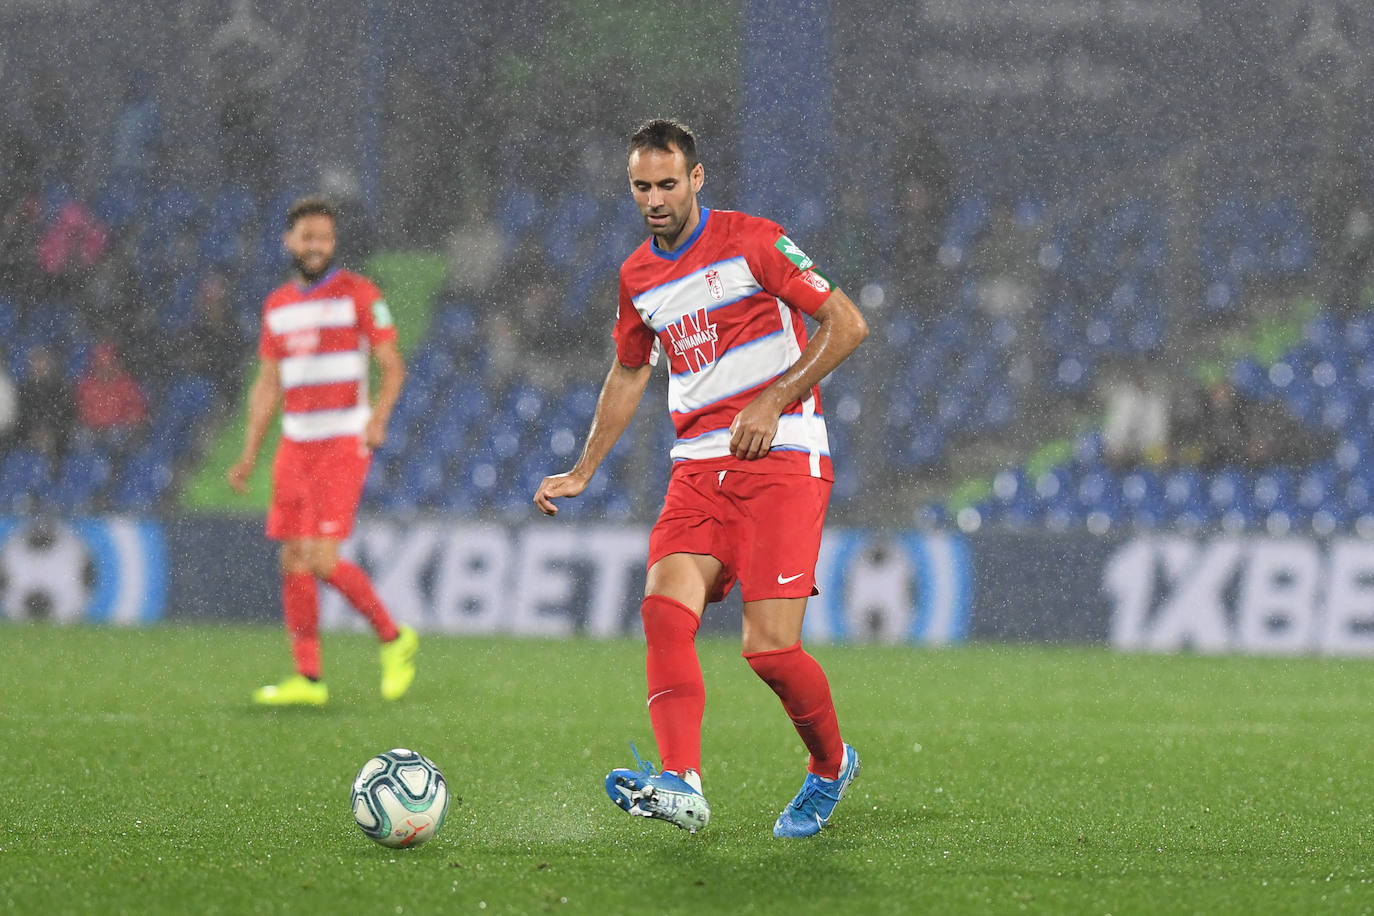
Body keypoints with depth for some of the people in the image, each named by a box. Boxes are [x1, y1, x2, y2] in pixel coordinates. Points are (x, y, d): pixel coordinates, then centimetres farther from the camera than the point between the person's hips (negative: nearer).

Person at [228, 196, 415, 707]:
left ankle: (393, 639, 5)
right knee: (294, 563, 2)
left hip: (343, 443, -6)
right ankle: (308, 679, 7)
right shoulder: (277, 306, 14)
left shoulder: (358, 295, -3)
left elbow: (392, 366, -5)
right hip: (295, 447, 6)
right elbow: (267, 385, 20)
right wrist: (248, 457, 15)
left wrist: (378, 416, -23)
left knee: (322, 561, -15)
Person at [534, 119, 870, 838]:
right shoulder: (638, 277, 14)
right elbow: (629, 374, 30)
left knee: (770, 646, -13)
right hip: (698, 467, 5)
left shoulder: (752, 242, -4)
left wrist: (773, 401, -14)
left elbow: (846, 324, -6)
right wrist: (582, 473, 26)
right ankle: (680, 785, -31)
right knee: (664, 608, -21)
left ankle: (831, 766, 15)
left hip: (781, 457, -5)